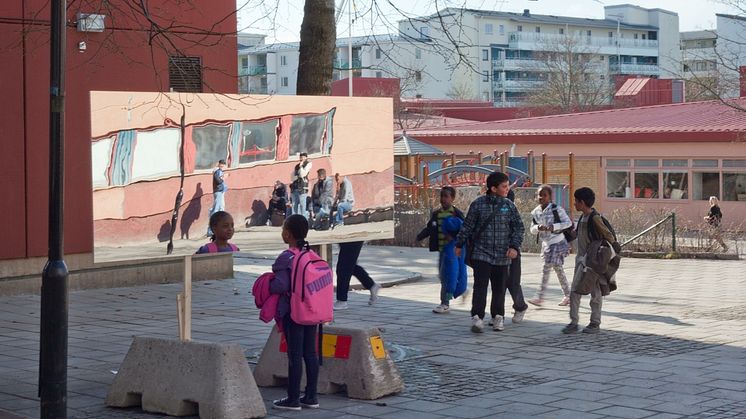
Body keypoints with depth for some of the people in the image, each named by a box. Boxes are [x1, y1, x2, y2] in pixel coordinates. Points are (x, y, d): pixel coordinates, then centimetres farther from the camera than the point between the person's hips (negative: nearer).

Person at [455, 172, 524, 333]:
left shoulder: (509, 206, 3)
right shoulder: (478, 204, -2)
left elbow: (518, 227, 5)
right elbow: (467, 226, 6)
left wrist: (514, 246, -7)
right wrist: (459, 244, 11)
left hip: (502, 256, 2)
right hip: (481, 253, -2)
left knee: (499, 288, 9)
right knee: (480, 285, -12)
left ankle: (498, 317, 24)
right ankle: (477, 317, -12)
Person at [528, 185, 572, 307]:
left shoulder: (556, 209, -13)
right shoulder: (536, 212, 4)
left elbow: (568, 222, -13)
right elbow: (532, 229, 5)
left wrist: (553, 227, -24)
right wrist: (538, 228, -18)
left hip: (557, 242, -6)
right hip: (546, 243, 6)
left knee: (546, 268, -11)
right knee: (558, 269, 13)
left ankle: (540, 297, -8)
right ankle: (568, 296, 23)